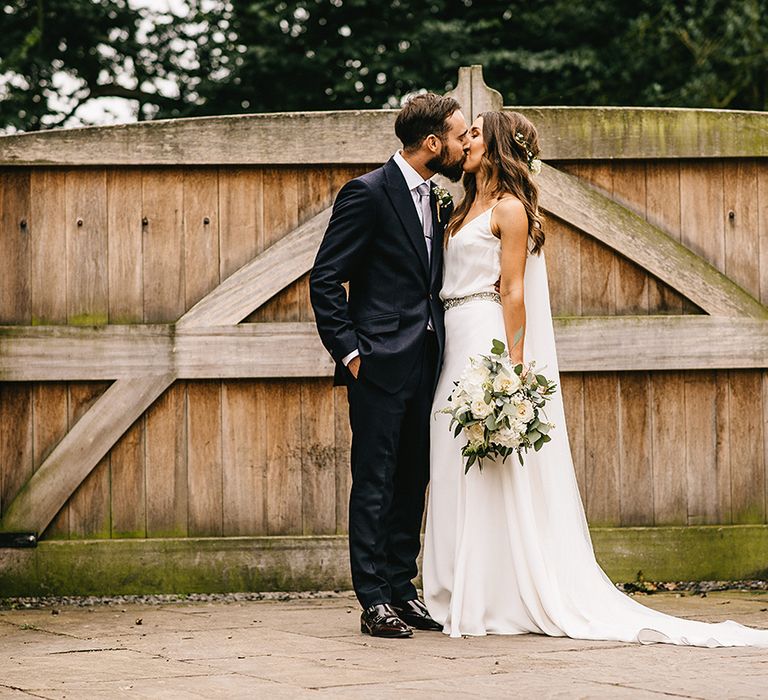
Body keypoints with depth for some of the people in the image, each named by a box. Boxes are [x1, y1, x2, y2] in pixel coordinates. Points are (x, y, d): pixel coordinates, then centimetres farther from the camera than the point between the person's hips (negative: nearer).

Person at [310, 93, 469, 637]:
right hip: (381, 362, -8)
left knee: (414, 480, 11)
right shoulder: (367, 193, -10)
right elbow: (325, 280, -11)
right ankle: (375, 602, 0)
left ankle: (402, 590, 18)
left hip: (424, 361, 8)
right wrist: (349, 351, -13)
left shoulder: (433, 199, 14)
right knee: (376, 483, -3)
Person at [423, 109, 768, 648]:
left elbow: (513, 292, -13)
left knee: (492, 479, -8)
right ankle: (465, 598, 9)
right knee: (457, 476, 7)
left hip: (490, 340, -9)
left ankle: (501, 603, -6)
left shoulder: (509, 208, -6)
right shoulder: (468, 210, 20)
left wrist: (510, 367, -18)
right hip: (458, 342, 9)